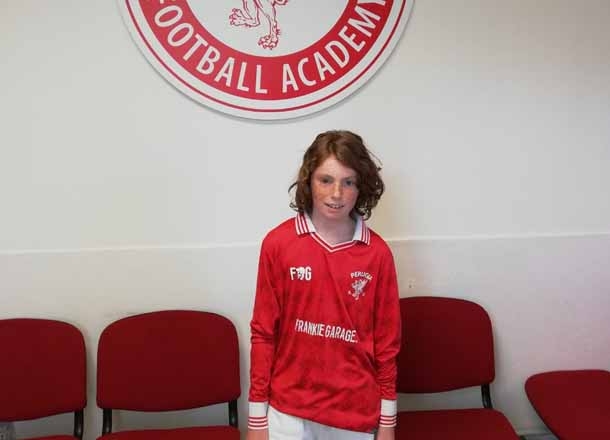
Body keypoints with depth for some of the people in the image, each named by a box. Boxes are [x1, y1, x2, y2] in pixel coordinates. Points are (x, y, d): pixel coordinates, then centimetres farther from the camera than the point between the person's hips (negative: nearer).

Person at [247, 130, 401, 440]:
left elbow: (386, 341, 1)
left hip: (357, 413, 1)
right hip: (289, 409, -1)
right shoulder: (278, 243, -8)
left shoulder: (378, 253, -5)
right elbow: (263, 333, -4)